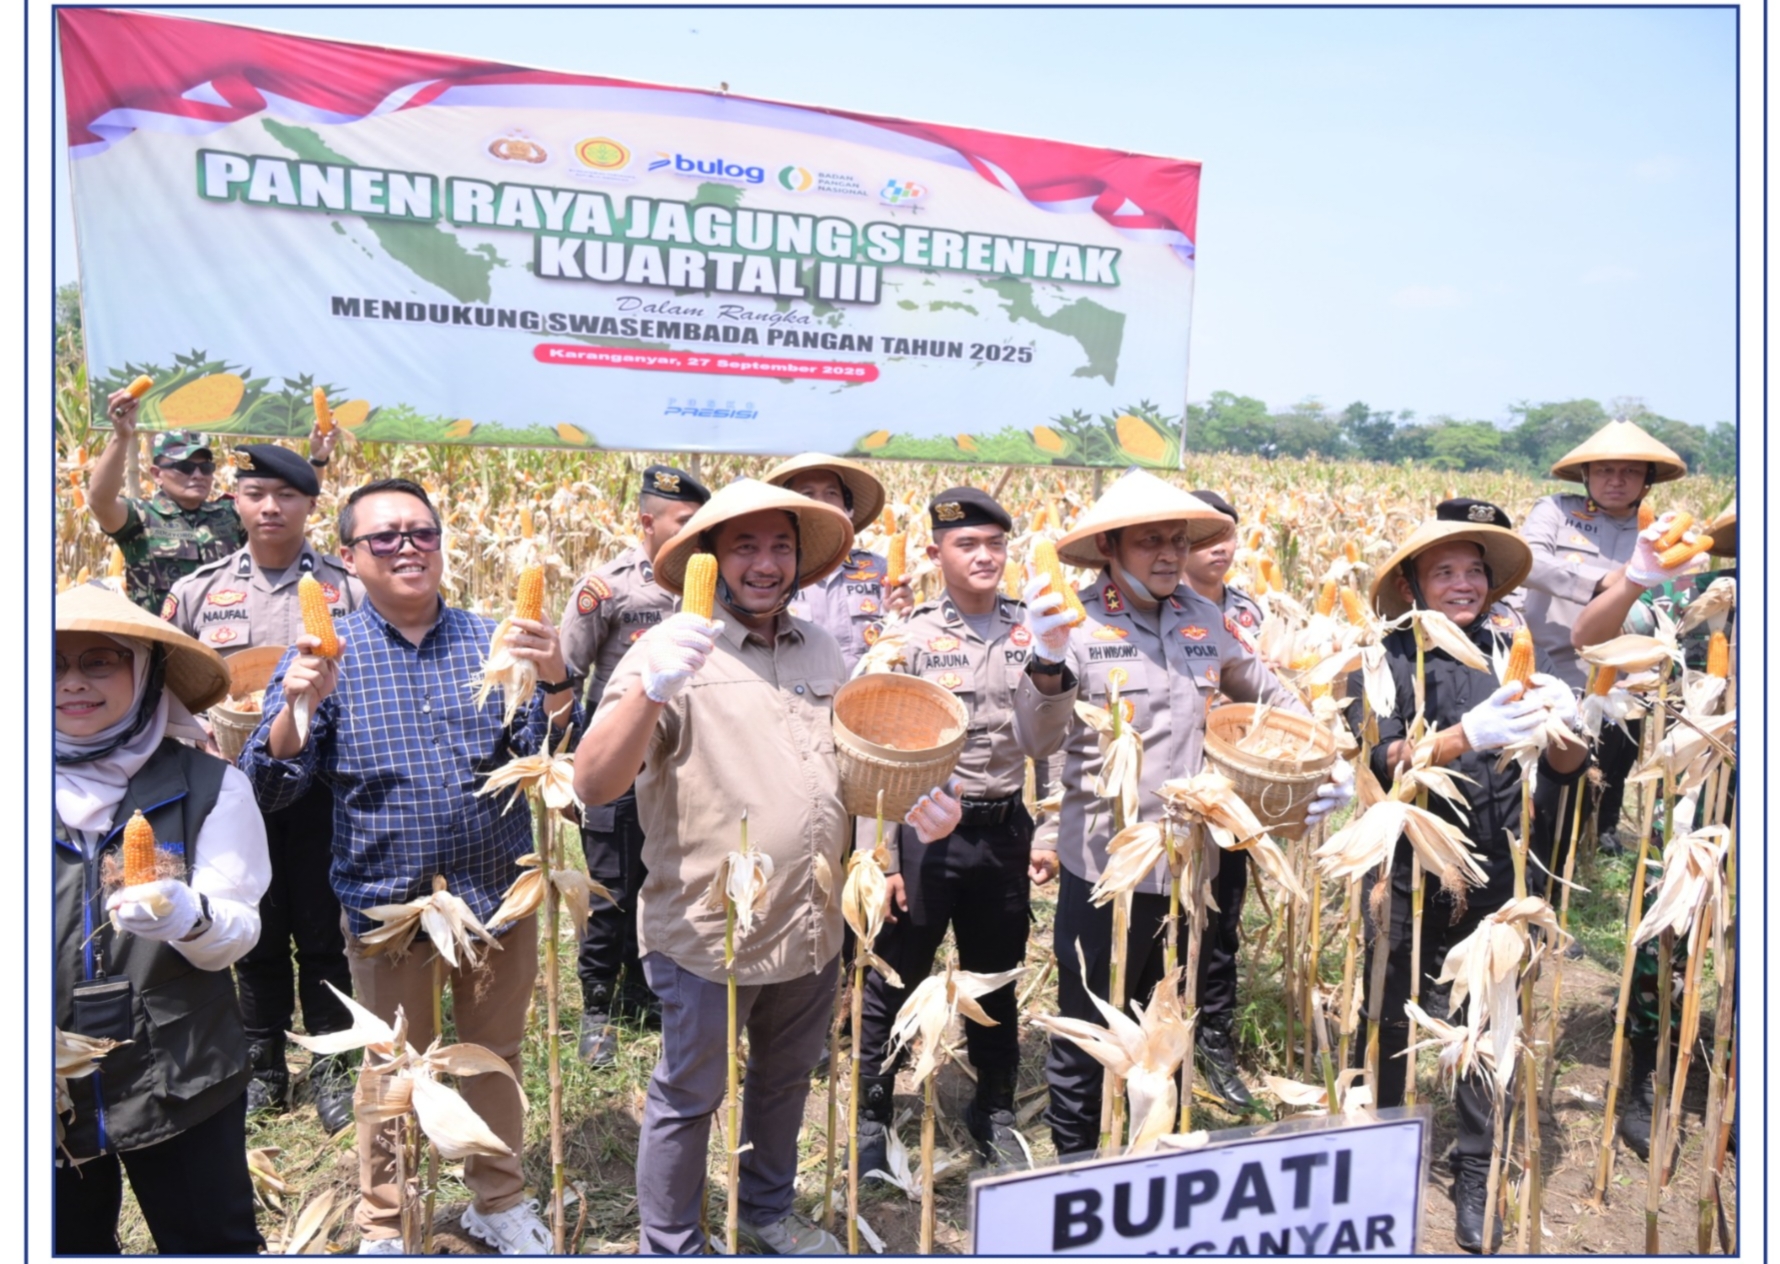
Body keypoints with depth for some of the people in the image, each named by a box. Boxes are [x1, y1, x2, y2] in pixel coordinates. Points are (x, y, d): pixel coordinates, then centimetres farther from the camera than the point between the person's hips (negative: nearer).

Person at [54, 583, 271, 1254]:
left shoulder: (207, 785, -8)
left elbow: (238, 928, -13)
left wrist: (188, 918, -33)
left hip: (180, 1083, -3)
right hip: (50, 1090, 3)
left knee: (214, 1242, 9)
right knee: (69, 1244, 21)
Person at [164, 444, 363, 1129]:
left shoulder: (349, 589, -1)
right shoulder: (198, 591, 5)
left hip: (323, 785, -2)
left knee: (324, 930, 7)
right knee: (256, 932, 13)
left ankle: (332, 1065, 24)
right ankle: (263, 1064, 30)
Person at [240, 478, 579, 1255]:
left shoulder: (492, 640, 0)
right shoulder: (325, 655, -4)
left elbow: (550, 758, -7)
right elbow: (269, 790, -9)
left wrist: (554, 682, -26)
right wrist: (298, 704, -27)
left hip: (499, 897, 2)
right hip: (387, 904, -1)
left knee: (496, 1058, 17)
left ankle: (499, 1199, 40)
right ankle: (384, 1226, 37)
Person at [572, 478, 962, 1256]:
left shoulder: (820, 651, 5)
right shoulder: (675, 650, -14)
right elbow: (593, 785, -24)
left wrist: (915, 804, -1)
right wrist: (649, 691, -42)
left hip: (810, 927, 6)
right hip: (708, 933, -6)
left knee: (785, 1080, 24)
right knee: (687, 1100, 12)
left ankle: (767, 1214, 48)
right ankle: (670, 1247, 36)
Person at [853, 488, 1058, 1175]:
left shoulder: (1032, 633, 1)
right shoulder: (911, 636, -8)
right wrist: (881, 859, -10)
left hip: (1005, 829, 3)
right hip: (924, 827, -3)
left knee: (996, 979, 18)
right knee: (894, 981, 9)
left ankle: (994, 1110, 38)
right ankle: (870, 1116, 27)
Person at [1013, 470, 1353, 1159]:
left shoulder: (1205, 619, 3)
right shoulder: (1078, 620, -11)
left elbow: (1271, 695, 17)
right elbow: (1039, 738, -21)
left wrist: (1328, 759, 5)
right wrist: (1047, 659, -38)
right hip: (1104, 864, -4)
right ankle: (1073, 1164, 32)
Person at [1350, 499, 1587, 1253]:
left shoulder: (1510, 653, 3)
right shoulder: (1390, 658, -7)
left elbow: (1565, 771, 4)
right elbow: (1385, 764, -20)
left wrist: (1562, 723, -17)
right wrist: (1469, 734, -35)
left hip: (1495, 875, 3)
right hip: (1407, 874, -2)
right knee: (1387, 1021, 11)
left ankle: (1475, 1177, 26)